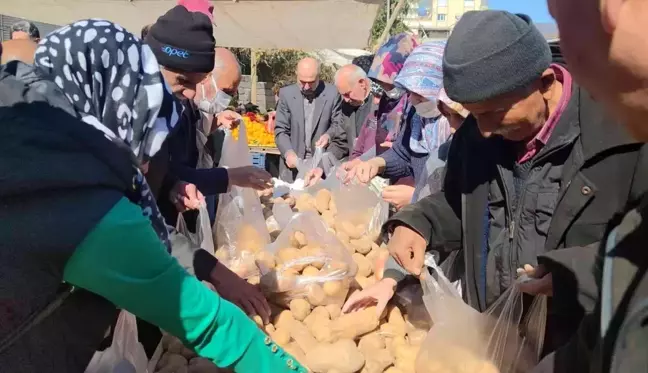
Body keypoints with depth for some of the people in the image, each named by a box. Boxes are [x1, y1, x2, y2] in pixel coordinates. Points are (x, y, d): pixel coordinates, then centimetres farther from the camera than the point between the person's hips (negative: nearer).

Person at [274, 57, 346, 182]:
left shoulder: (332, 93, -5)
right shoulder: (286, 94, -1)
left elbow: (339, 124, 3)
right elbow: (280, 130, -3)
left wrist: (329, 135, -19)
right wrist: (288, 152, -21)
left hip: (323, 164, -1)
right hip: (294, 162, 1)